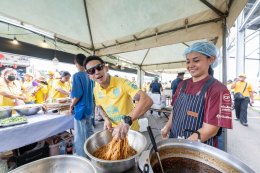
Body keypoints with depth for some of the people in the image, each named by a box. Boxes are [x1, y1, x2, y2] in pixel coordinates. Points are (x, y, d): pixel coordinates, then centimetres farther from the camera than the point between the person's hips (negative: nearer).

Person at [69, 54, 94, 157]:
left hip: (81, 109, -8)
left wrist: (72, 105, -5)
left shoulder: (77, 75, -15)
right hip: (89, 107, 8)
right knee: (89, 132, 21)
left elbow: (78, 94, -22)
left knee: (80, 136, 8)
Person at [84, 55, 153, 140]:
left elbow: (147, 100, -38)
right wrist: (106, 119, -10)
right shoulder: (96, 90, -8)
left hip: (130, 129, -4)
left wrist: (127, 120, -49)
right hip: (112, 129, 5)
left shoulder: (123, 83, -27)